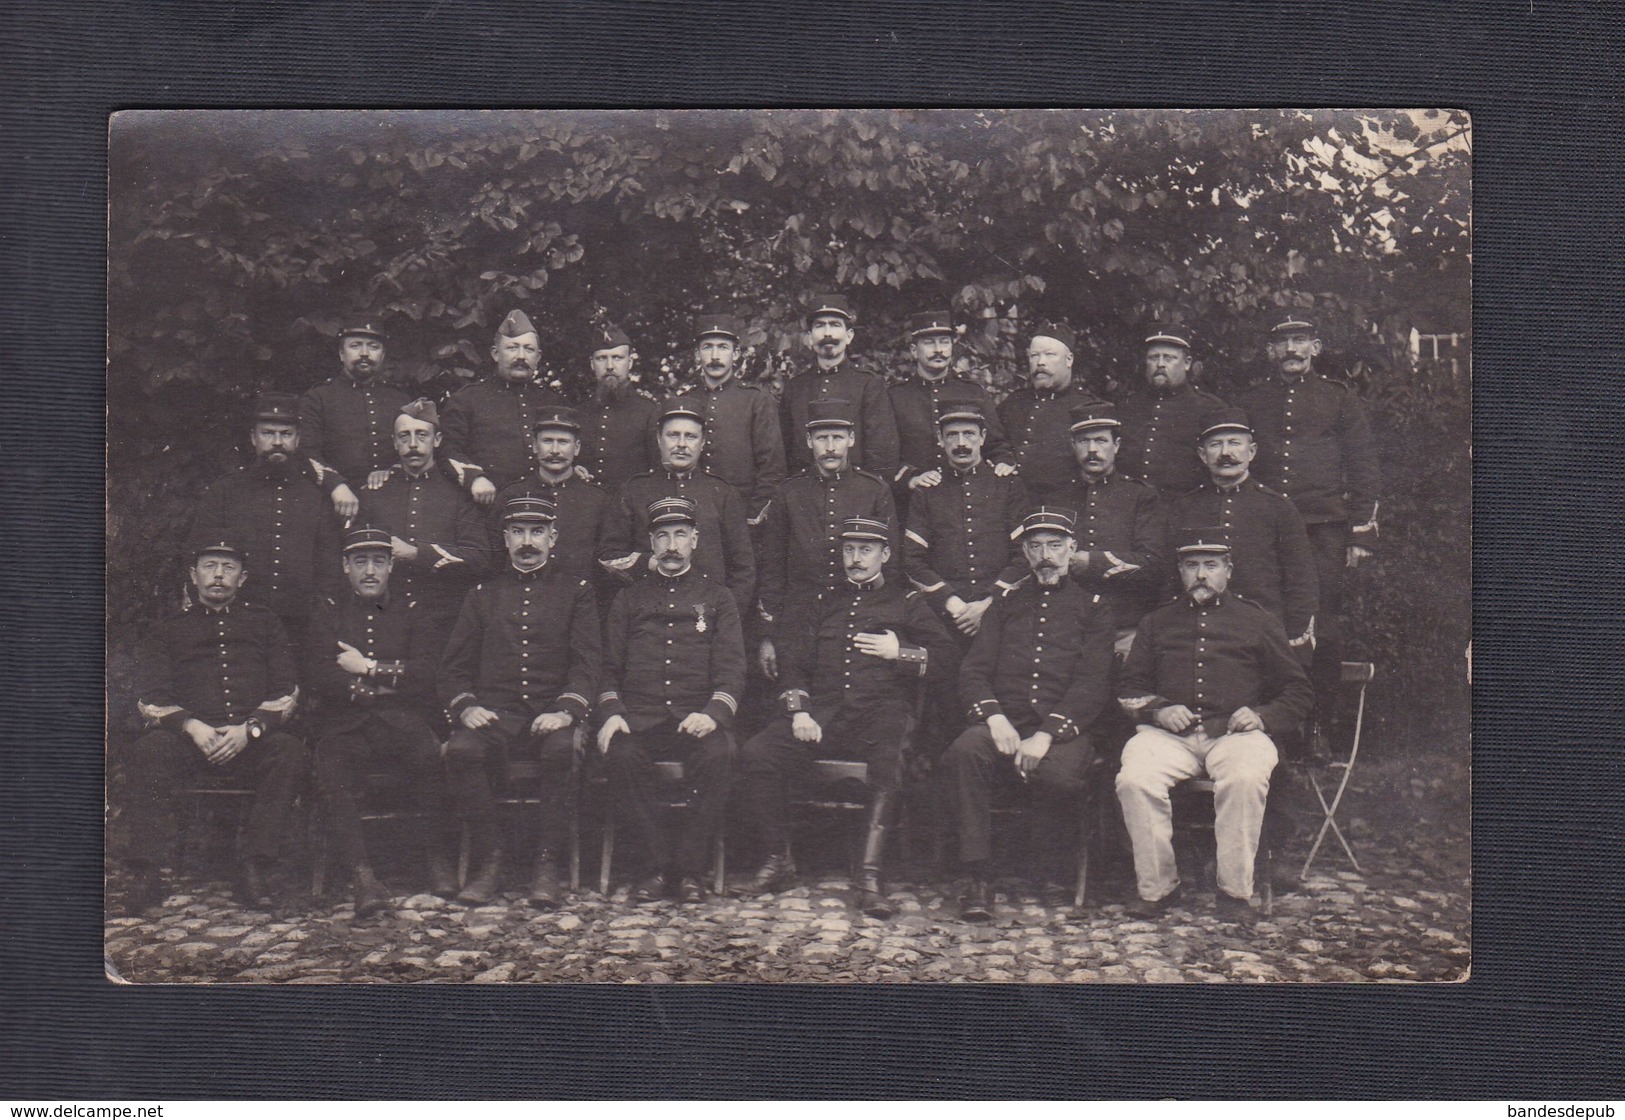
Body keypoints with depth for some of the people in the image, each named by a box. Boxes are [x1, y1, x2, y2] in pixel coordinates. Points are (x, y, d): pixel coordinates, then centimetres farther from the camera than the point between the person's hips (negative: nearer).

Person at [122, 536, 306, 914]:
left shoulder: (264, 623, 21)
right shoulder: (167, 631, 20)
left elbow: (285, 693, 11)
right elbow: (151, 699, 8)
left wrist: (248, 730, -9)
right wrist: (191, 727, -13)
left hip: (251, 741, 0)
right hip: (187, 738, 0)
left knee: (291, 752, -33)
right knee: (147, 752, -33)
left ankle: (253, 870, -30)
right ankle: (146, 874, -28)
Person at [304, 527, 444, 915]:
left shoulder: (415, 615, 17)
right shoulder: (327, 618, 18)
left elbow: (429, 677, 1)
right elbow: (321, 679, 1)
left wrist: (368, 668, -3)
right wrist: (388, 683, -4)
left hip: (402, 724, 0)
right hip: (344, 728, 0)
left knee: (434, 755, -32)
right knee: (330, 771, -32)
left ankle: (439, 857, -16)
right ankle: (362, 876, -34)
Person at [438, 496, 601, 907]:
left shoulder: (576, 591, 13)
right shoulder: (483, 593, 19)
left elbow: (587, 660, 1)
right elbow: (454, 665, 14)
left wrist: (567, 710, -17)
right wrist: (464, 706, -7)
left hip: (553, 710, -2)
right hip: (494, 710, 2)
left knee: (563, 749, -36)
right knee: (461, 750, -31)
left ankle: (546, 864, -22)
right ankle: (489, 861, -16)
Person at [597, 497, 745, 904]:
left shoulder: (717, 599, 16)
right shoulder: (630, 599, 20)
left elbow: (731, 668, 6)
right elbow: (609, 667, 15)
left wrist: (712, 713, -13)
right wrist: (612, 713, -5)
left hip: (698, 715, -1)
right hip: (639, 715, 1)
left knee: (718, 755, -33)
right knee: (620, 756, -32)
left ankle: (690, 867, -19)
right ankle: (654, 865, -18)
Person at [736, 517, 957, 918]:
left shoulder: (906, 603, 17)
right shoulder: (820, 604, 24)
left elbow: (948, 659, 11)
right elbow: (794, 663, 16)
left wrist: (900, 652, -4)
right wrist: (799, 711, -2)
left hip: (882, 712, -2)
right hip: (823, 712, 3)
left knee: (893, 760, -38)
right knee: (756, 752, -23)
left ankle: (870, 873, -36)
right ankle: (778, 857, -8)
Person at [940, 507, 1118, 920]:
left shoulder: (1093, 608, 13)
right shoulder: (1006, 602, 21)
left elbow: (1093, 684, 1)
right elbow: (973, 671, 12)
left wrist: (1046, 734, -16)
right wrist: (995, 718, -10)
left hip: (1064, 727, -2)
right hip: (1004, 720, 2)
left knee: (1061, 773, -36)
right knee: (963, 753, -32)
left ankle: (1052, 877, -9)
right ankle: (977, 880, -27)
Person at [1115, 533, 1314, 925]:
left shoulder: (1259, 621, 19)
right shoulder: (1157, 622, 23)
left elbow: (1299, 693, 17)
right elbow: (1129, 689, 20)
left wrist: (1263, 716, -3)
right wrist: (1157, 711, -2)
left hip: (1235, 732, -1)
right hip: (1168, 732, 1)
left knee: (1246, 779, -36)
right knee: (1134, 779, -31)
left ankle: (1236, 890, -22)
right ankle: (1157, 886, -16)